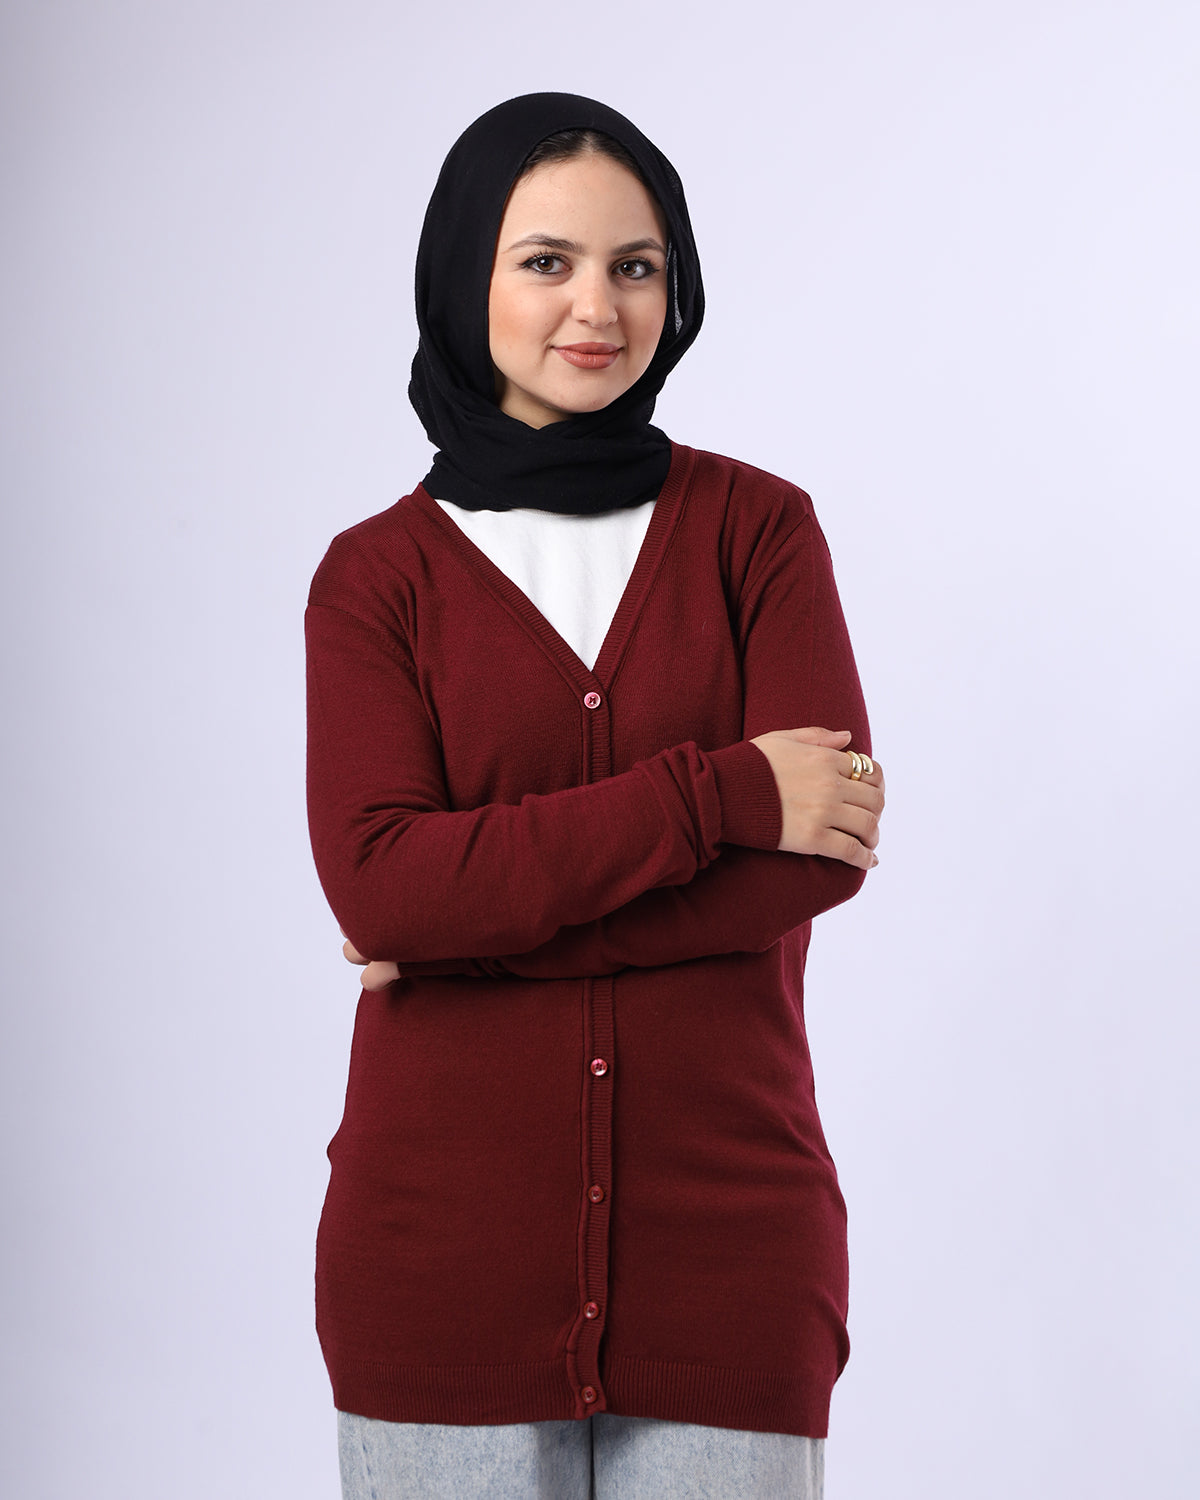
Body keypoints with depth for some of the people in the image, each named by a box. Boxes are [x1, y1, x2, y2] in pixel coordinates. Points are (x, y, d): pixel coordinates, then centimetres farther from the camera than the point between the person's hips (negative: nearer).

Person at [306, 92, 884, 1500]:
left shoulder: (757, 527, 4)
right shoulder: (378, 575, 3)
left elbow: (823, 851, -9)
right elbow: (378, 881, -12)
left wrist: (470, 920, -12)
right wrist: (721, 794, -16)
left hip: (724, 1225, 1)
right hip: (447, 1239, 0)